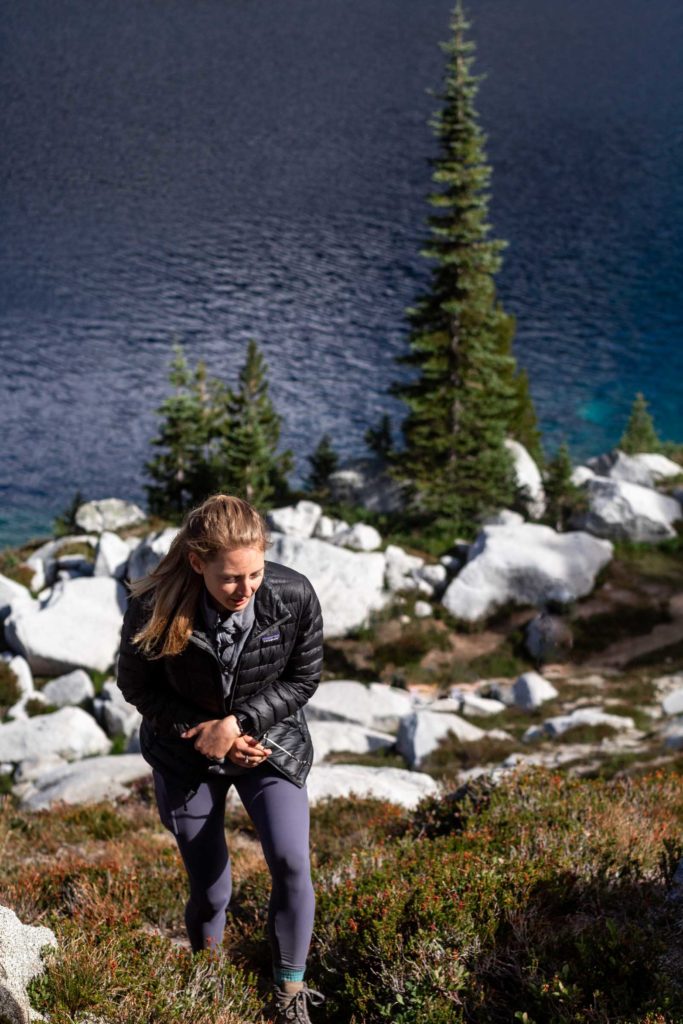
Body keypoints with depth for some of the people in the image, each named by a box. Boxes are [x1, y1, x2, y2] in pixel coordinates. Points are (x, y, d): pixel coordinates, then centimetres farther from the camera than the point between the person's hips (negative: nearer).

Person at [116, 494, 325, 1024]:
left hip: (271, 741, 1)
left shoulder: (294, 596, -25)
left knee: (292, 865, -10)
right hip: (187, 756, 0)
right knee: (208, 884, 10)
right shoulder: (155, 607, -28)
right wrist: (203, 732, -17)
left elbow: (303, 678, -10)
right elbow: (138, 686, -10)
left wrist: (239, 722, -22)